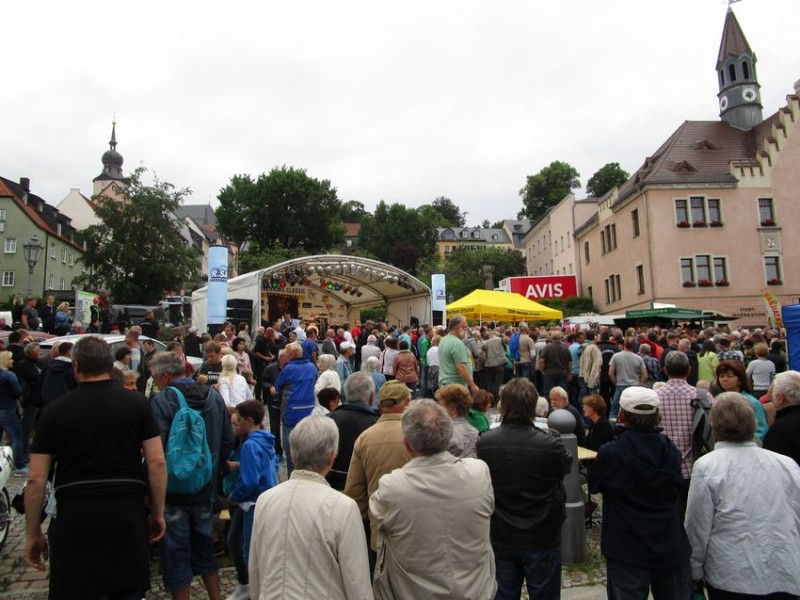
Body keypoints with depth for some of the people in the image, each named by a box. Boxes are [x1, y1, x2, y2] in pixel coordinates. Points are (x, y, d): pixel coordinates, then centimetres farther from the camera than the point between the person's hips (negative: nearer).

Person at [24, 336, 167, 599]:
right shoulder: (137, 403, -3)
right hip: (128, 514, 1)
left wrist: (33, 533, 10)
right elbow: (157, 462, -6)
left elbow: (36, 479, -1)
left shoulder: (54, 410, -1)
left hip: (75, 518, 0)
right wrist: (158, 512, 5)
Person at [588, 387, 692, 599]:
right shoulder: (670, 450, -5)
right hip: (670, 548, 4)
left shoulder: (610, 454, -18)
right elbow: (675, 490, 10)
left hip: (627, 551, -4)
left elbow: (593, 485, 0)